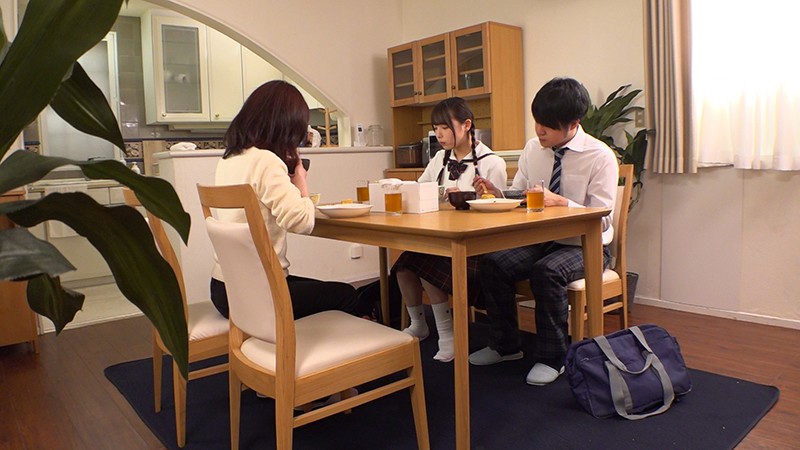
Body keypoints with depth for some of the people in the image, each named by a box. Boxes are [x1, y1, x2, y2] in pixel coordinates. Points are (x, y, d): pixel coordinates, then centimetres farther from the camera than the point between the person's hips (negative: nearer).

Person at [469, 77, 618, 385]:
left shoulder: (600, 157, -14)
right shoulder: (532, 149, 0)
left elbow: (601, 219, -19)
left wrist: (561, 202, -33)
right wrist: (495, 193, -17)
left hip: (586, 245, -5)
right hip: (541, 240, 5)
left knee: (547, 271, -34)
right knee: (492, 264, -19)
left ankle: (552, 358, -12)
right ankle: (505, 346, 2)